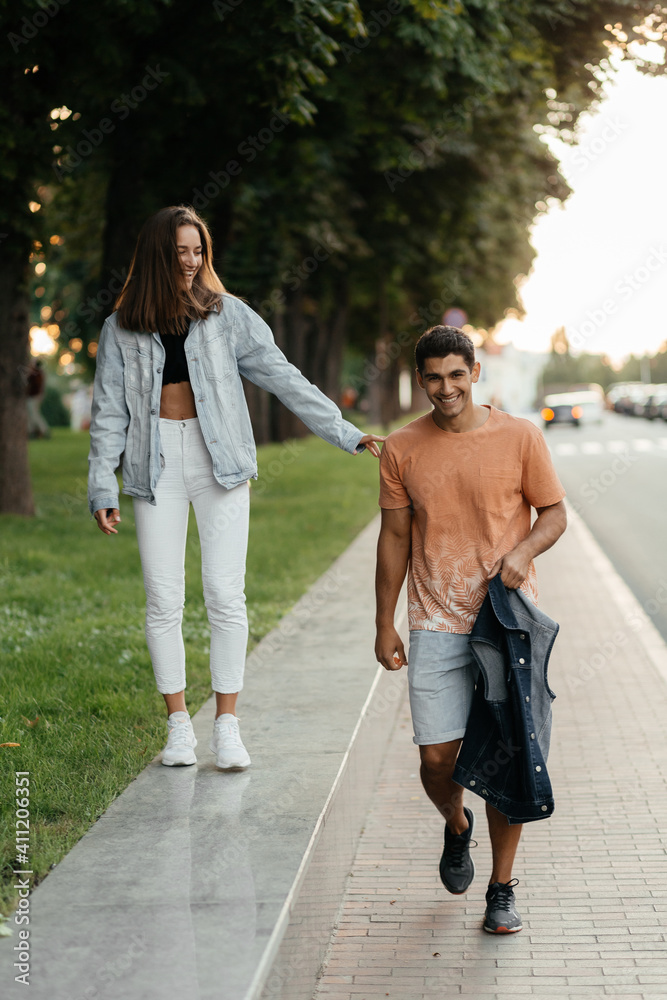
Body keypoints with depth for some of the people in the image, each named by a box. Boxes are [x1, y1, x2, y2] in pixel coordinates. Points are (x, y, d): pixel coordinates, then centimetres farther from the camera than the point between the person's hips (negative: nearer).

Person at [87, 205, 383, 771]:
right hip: (156, 462, 1)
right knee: (164, 601, 0)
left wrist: (345, 433, -4)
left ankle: (227, 725, 3)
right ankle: (179, 724, 12)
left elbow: (284, 379, 2)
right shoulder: (123, 329, 7)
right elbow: (109, 412, 7)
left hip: (218, 459, -1)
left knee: (225, 595, -5)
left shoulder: (227, 314, 5)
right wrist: (103, 489, 0)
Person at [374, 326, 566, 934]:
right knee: (437, 758, 0)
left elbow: (554, 513, 6)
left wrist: (524, 551, -15)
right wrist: (385, 626, 7)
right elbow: (394, 539, 8)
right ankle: (457, 827, 35)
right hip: (436, 626, 1)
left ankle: (502, 890, 16)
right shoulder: (402, 450, 3)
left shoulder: (520, 438, -1)